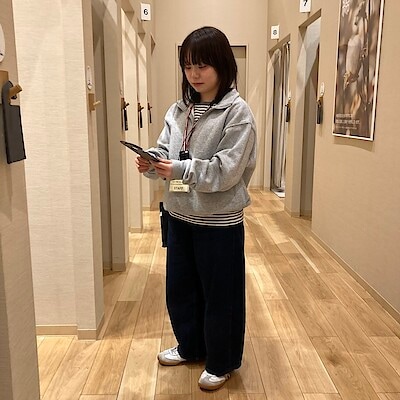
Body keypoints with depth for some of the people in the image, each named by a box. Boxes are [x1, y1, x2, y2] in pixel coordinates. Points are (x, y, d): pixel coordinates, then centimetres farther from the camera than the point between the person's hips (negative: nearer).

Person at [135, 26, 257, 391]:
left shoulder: (237, 112, -12)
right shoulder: (178, 110, 7)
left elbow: (227, 170, -20)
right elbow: (165, 153, 6)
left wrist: (180, 169, -29)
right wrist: (151, 163, -16)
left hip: (219, 221, -6)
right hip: (179, 216, 7)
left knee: (219, 296, 10)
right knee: (179, 288, 20)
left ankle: (221, 364, 33)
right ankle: (190, 347, 45)